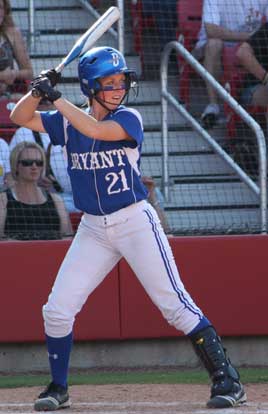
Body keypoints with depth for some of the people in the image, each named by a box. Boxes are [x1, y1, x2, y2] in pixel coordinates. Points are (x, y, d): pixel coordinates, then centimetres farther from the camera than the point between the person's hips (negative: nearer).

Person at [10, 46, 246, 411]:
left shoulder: (129, 119, -9)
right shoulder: (68, 123, 5)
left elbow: (95, 129, -28)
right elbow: (20, 117, 5)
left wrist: (56, 98, -23)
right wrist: (38, 91, -13)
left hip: (136, 223, -5)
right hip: (93, 229, 5)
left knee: (175, 304, -10)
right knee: (57, 309, 0)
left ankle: (227, 380, -7)